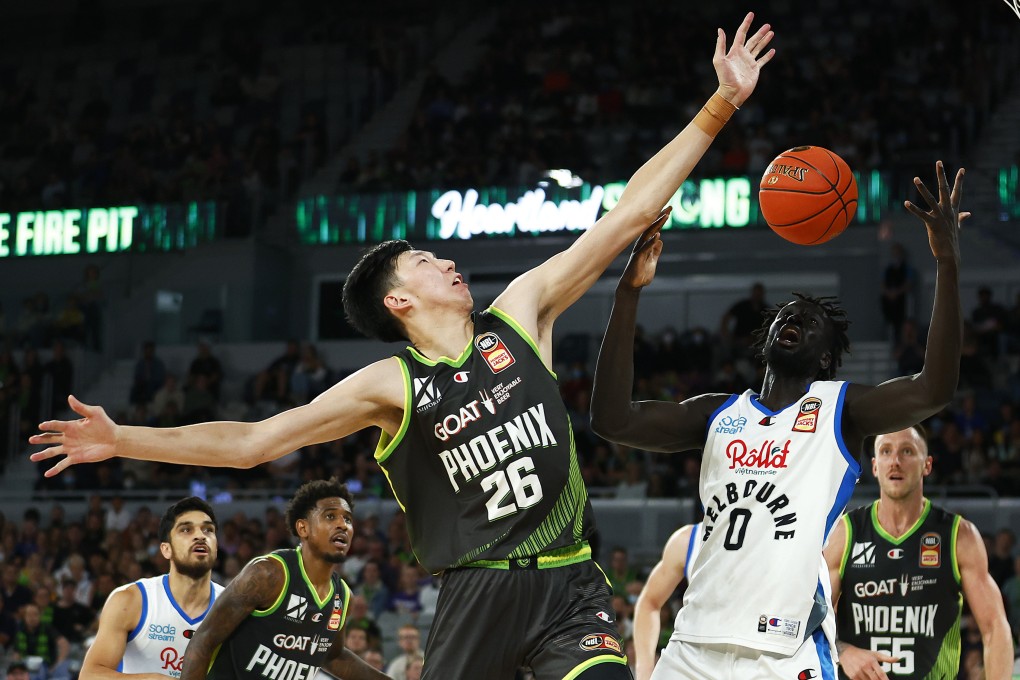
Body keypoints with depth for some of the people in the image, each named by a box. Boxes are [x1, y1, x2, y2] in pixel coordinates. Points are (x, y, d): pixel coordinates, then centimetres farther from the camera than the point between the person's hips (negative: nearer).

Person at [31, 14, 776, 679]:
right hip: (480, 591, -2)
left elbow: (629, 214, 6)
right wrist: (124, 440, -12)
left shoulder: (521, 311, 7)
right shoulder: (391, 385, 0)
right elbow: (252, 441, -4)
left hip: (569, 582, 2)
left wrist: (721, 105, 4)